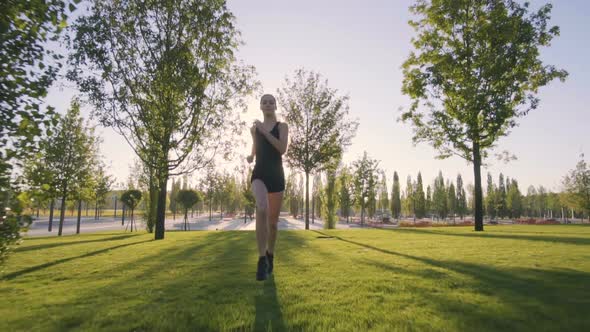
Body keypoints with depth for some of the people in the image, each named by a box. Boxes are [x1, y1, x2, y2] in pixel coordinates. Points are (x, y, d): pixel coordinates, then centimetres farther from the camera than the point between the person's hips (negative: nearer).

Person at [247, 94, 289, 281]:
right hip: (259, 174, 0)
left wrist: (264, 131, -13)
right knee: (261, 209, -31)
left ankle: (270, 256, 31)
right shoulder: (254, 128, 14)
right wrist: (250, 157, 10)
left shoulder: (282, 126, 6)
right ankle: (262, 259, -28)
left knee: (273, 221, 7)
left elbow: (282, 149, -12)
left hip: (276, 175, 0)